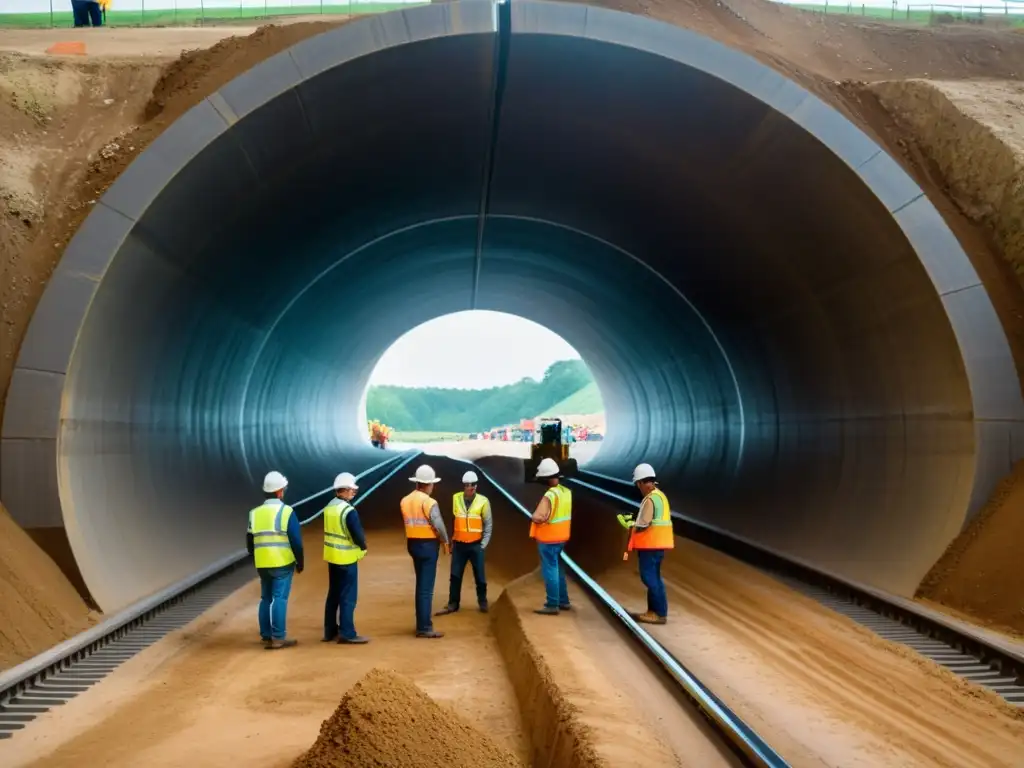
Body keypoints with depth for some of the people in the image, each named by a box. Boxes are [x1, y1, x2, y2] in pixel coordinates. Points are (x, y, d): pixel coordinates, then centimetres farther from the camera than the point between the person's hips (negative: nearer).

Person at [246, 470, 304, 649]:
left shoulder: (255, 513, 7)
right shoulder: (287, 512, -8)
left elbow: (249, 542, 12)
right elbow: (296, 541, -10)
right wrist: (300, 562, 1)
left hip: (263, 564, 5)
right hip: (283, 563, -5)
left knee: (266, 599, 12)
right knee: (280, 598, -3)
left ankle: (266, 637, 13)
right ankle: (278, 637, -4)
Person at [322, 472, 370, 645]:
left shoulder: (329, 507, 5)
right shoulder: (349, 511, -21)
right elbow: (358, 534, -20)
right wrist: (363, 548, 1)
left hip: (332, 556, 8)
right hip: (346, 558, -8)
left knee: (333, 594, 16)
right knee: (348, 597, -1)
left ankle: (330, 631, 22)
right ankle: (347, 633, 2)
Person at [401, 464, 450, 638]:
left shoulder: (405, 501, 5)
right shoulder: (429, 502, -17)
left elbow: (409, 522, 7)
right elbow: (439, 525, -18)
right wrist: (445, 542, -2)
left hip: (413, 544, 7)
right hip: (428, 545, -7)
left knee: (421, 585, 18)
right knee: (426, 587, -4)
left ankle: (422, 623, 25)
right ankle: (424, 628, -3)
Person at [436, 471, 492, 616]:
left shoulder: (483, 501, -6)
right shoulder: (456, 498, -2)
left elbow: (488, 524, 0)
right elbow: (451, 520, 4)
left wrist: (484, 544, -4)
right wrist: (450, 541, 5)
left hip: (475, 545, -1)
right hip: (459, 544, 1)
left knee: (479, 575, 6)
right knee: (455, 576, 5)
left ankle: (482, 602, 21)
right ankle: (452, 604, 13)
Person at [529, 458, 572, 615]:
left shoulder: (550, 495, -24)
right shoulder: (566, 492, 3)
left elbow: (537, 517, -32)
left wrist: (533, 517, -12)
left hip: (548, 539, -8)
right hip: (561, 537, 9)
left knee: (550, 570, -2)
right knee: (558, 569, 19)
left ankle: (552, 605, 1)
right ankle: (563, 601, 26)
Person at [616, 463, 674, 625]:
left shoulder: (650, 499, -18)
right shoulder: (660, 495, 14)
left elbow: (643, 525, -20)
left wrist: (629, 525, -3)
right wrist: (634, 520, 13)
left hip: (650, 544, -10)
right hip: (657, 543, 10)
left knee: (649, 577, -7)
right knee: (653, 577, 15)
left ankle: (660, 613, -6)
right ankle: (654, 610, 21)